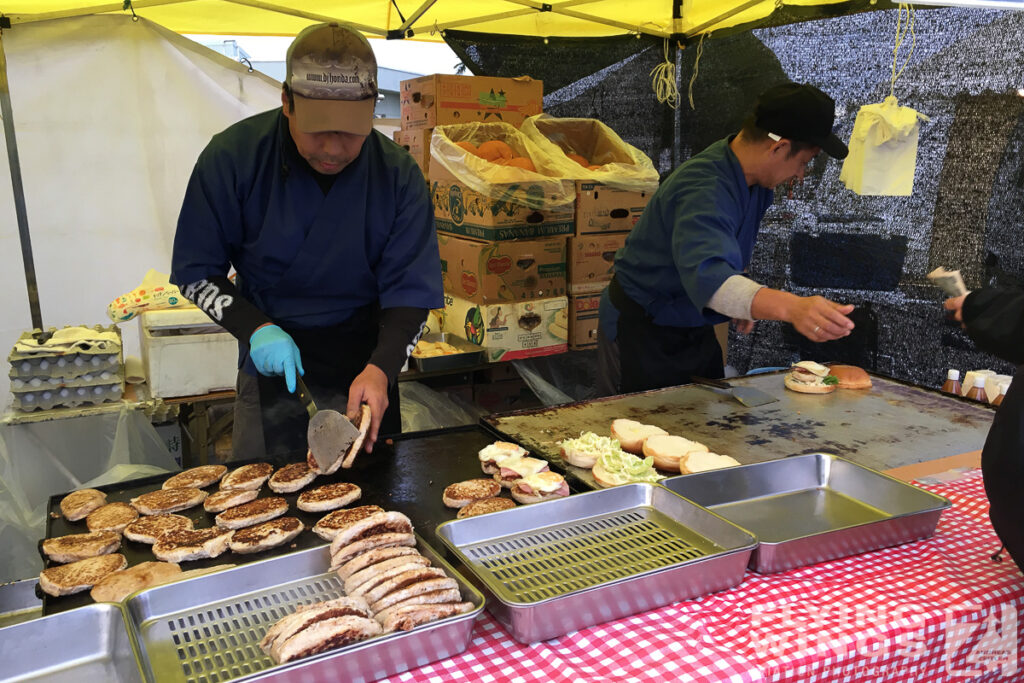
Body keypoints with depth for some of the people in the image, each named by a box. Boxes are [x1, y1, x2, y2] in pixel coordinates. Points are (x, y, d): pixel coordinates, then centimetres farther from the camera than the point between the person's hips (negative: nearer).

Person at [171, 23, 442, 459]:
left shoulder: (398, 175, -16)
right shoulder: (233, 157, -16)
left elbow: (410, 292, -14)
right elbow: (195, 272, -8)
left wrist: (380, 369, -31)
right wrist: (256, 328, -24)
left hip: (365, 374, 1)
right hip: (270, 372, 0)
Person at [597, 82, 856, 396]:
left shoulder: (754, 180, -2)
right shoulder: (704, 191, -32)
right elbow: (708, 276, -51)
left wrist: (746, 302, 12)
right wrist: (791, 307, -64)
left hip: (693, 329, 9)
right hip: (641, 331, -9)